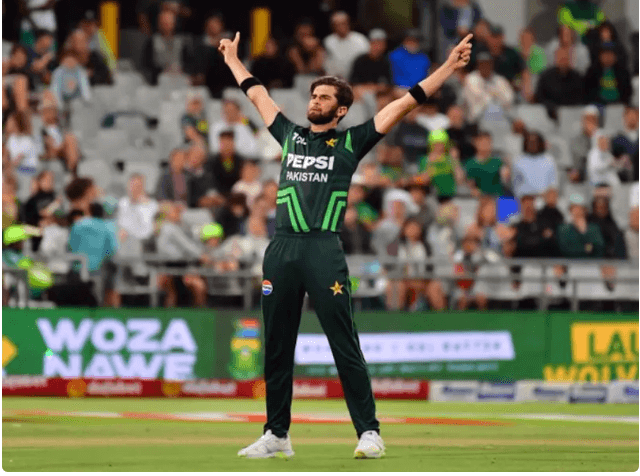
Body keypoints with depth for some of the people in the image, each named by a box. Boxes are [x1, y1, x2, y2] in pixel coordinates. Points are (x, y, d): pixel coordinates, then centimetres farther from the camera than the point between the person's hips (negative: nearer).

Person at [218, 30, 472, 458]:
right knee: (277, 348, 7)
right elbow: (259, 96, 33)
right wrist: (233, 60, 43)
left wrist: (449, 67, 1)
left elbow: (404, 104, 5)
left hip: (325, 252, -5)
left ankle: (369, 433, -6)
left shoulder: (350, 142, 7)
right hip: (282, 250, 5)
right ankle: (277, 435, 15)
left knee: (345, 346, -7)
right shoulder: (291, 135, 19)